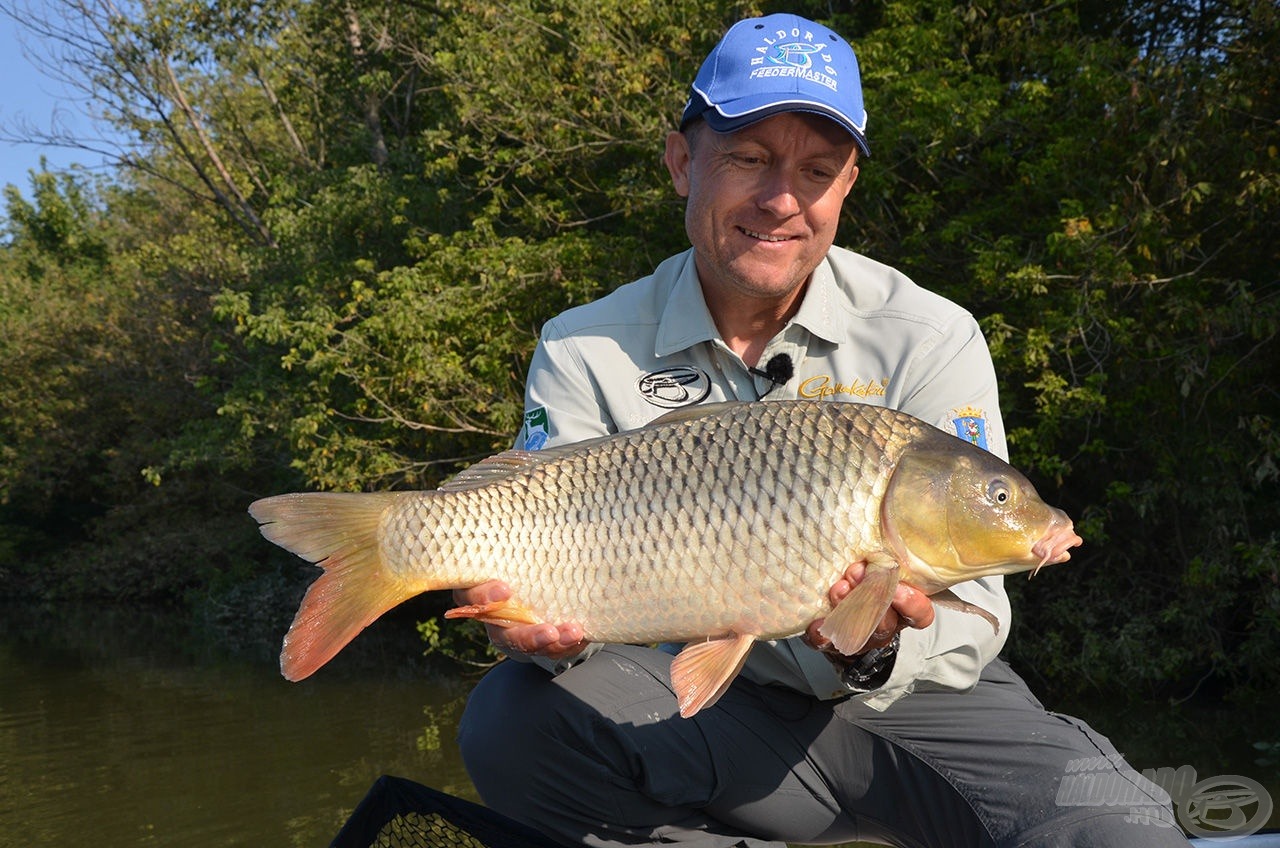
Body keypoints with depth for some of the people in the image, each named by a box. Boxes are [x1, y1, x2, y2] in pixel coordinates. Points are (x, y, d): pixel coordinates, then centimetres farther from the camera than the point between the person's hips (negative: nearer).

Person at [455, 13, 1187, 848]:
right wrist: (543, 626, -36)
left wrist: (878, 653, -35)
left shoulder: (932, 340, -9)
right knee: (511, 719, -29)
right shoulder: (584, 353, -6)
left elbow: (970, 620, -13)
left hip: (906, 699, -1)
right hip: (699, 701, 2)